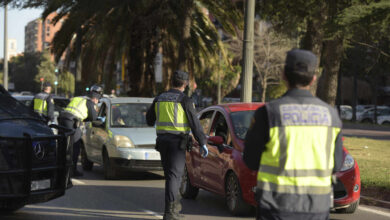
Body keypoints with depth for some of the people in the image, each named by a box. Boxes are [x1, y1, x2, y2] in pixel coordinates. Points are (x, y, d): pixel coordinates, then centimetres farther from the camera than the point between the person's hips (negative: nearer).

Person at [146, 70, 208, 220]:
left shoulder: (159, 98, 8)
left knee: (170, 174, 18)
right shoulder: (185, 100, -9)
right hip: (177, 141, -5)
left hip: (162, 140, 6)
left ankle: (175, 204, 27)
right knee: (174, 175, -5)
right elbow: (195, 123, -10)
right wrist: (202, 143, -5)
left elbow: (149, 120, 20)